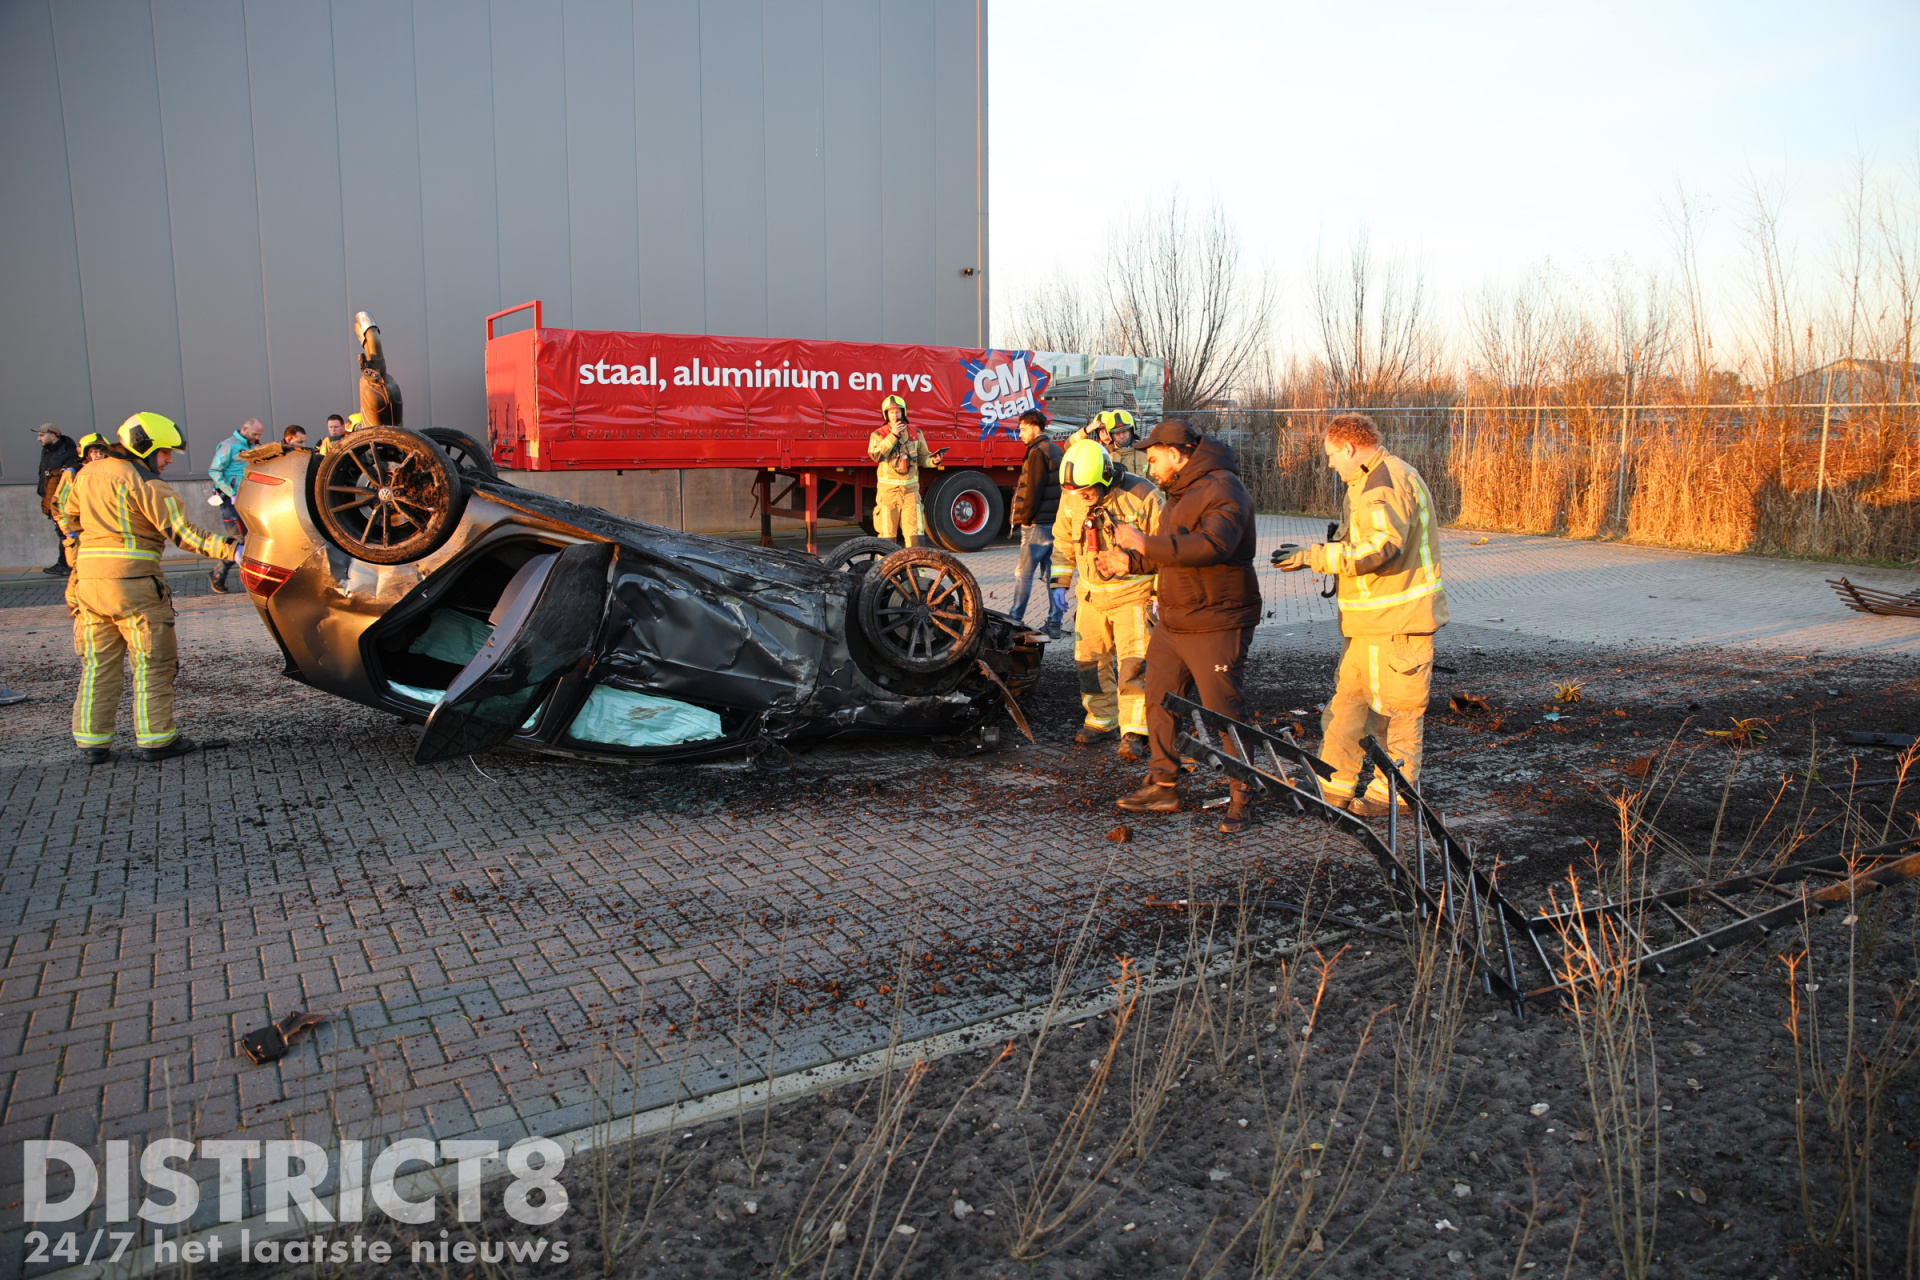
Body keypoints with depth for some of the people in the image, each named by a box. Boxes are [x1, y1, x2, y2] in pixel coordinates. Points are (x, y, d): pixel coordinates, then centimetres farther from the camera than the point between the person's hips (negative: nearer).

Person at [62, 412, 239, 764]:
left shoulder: (87, 474, 14)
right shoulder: (146, 483, -10)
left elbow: (71, 515, 28)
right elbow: (182, 533, -16)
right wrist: (231, 549, -20)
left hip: (88, 577, 7)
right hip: (133, 581, -7)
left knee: (97, 665, 13)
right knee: (153, 664, 3)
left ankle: (92, 741, 14)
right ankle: (155, 738, 5)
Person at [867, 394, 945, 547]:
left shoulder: (915, 433, 9)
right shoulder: (879, 434, 1)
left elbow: (923, 457, 11)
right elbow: (875, 455, -17)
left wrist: (934, 460, -11)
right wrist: (893, 436, -19)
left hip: (911, 488, 2)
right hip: (888, 489, -2)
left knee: (915, 529, -3)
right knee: (887, 532, 1)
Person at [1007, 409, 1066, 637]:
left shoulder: (1038, 452, -12)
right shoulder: (1058, 451, 17)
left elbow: (1033, 492, -17)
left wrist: (1021, 518, -8)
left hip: (1038, 524, -9)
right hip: (1057, 522, 9)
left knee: (1023, 574, -3)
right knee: (1052, 574, 8)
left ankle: (1014, 621, 0)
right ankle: (1054, 624, 9)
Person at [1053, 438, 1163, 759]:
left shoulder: (1141, 495, -16)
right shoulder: (1071, 497, -2)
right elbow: (1064, 542, 15)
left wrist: (1131, 563, -16)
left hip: (1133, 594, -5)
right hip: (1091, 593, 5)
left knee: (1134, 664, -10)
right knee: (1089, 661, 10)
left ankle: (1134, 732, -4)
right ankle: (1101, 720, 27)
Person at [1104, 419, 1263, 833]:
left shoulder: (1223, 490, -15)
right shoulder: (1181, 493, 18)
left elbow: (1211, 546, -32)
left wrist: (1147, 543, -29)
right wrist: (1131, 561, 15)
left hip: (1216, 625, -9)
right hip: (1173, 623, 10)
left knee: (1224, 712, -3)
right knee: (1159, 699, 11)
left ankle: (1240, 798, 11)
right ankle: (1163, 786, 22)